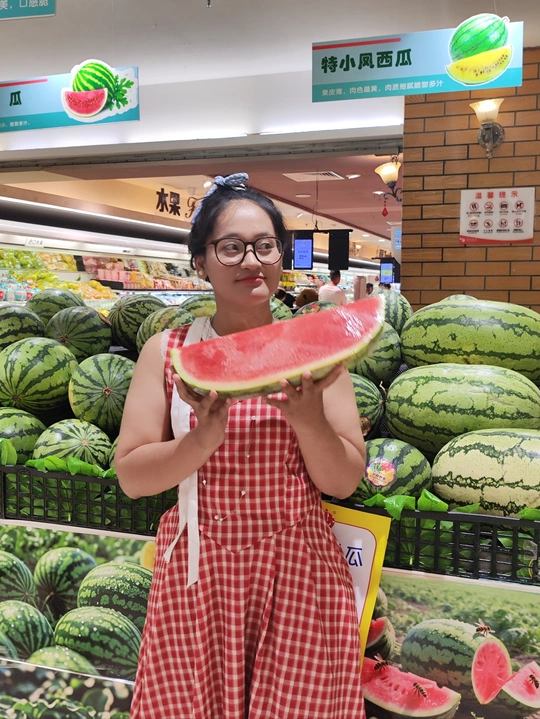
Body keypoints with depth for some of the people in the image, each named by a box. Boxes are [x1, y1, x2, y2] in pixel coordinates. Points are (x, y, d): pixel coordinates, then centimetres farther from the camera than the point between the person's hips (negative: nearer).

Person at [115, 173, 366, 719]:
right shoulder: (167, 351, -1)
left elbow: (343, 482, -3)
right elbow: (131, 478, -5)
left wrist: (309, 420, -22)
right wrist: (205, 437, -22)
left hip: (298, 570, 1)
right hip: (197, 569, 0)